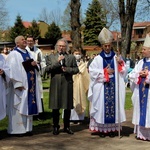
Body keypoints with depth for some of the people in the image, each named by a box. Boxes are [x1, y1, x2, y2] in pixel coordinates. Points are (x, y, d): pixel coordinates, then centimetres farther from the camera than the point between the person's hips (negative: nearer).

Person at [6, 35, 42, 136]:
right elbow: (12, 70, -15)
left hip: (30, 85, 7)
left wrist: (35, 64, -7)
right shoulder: (14, 54, -6)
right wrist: (18, 84, -22)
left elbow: (37, 68, 17)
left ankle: (27, 128, 16)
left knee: (28, 106, 9)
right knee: (19, 107, -3)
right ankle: (17, 130, 5)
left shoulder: (29, 54, 16)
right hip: (20, 85, -7)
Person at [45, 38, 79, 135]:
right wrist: (58, 62, -11)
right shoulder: (51, 57, 10)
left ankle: (67, 126, 16)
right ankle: (56, 127, 13)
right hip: (55, 84, -1)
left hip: (67, 84, 1)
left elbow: (76, 69, 6)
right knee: (55, 107, 2)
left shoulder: (71, 57, 12)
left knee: (68, 107, 4)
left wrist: (67, 69, -10)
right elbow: (47, 69, -3)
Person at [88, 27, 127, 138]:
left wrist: (121, 64, -12)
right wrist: (105, 71, -10)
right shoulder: (98, 59, 1)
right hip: (101, 88, -2)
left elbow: (123, 72, 5)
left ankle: (112, 128, 9)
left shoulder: (117, 57, 8)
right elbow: (92, 71, -7)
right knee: (101, 106, -1)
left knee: (114, 105, 1)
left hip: (114, 87, 2)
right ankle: (102, 128, 6)